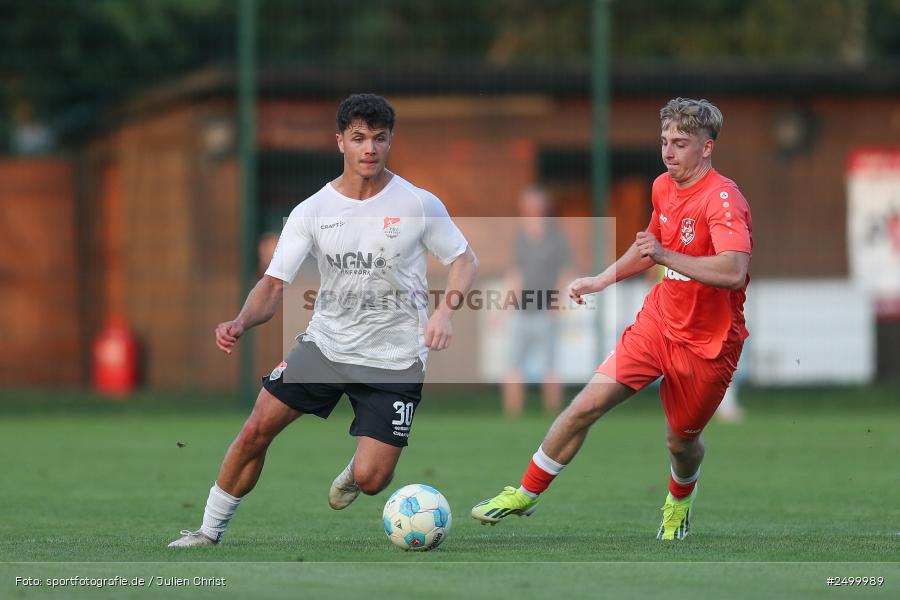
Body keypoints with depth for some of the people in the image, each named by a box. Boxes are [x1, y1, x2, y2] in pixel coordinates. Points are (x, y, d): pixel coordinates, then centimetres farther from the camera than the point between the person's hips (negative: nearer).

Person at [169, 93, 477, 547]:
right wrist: (241, 323, -26)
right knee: (256, 430, -10)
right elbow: (274, 284, -6)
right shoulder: (310, 212, -4)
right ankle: (211, 531, 8)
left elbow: (465, 259, 4)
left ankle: (355, 471, 27)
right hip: (325, 342, 2)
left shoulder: (419, 206, -8)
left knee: (370, 480, -13)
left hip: (393, 359, -2)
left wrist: (445, 310, -15)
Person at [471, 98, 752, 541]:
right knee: (587, 405, -7)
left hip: (706, 344, -6)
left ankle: (680, 499, 45)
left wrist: (665, 255, -40)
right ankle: (526, 494, 5)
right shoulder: (663, 187, 3)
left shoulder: (722, 200, -22)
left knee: (681, 440, 9)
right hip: (658, 320, 6)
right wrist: (602, 280, 22)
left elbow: (734, 272, -38)